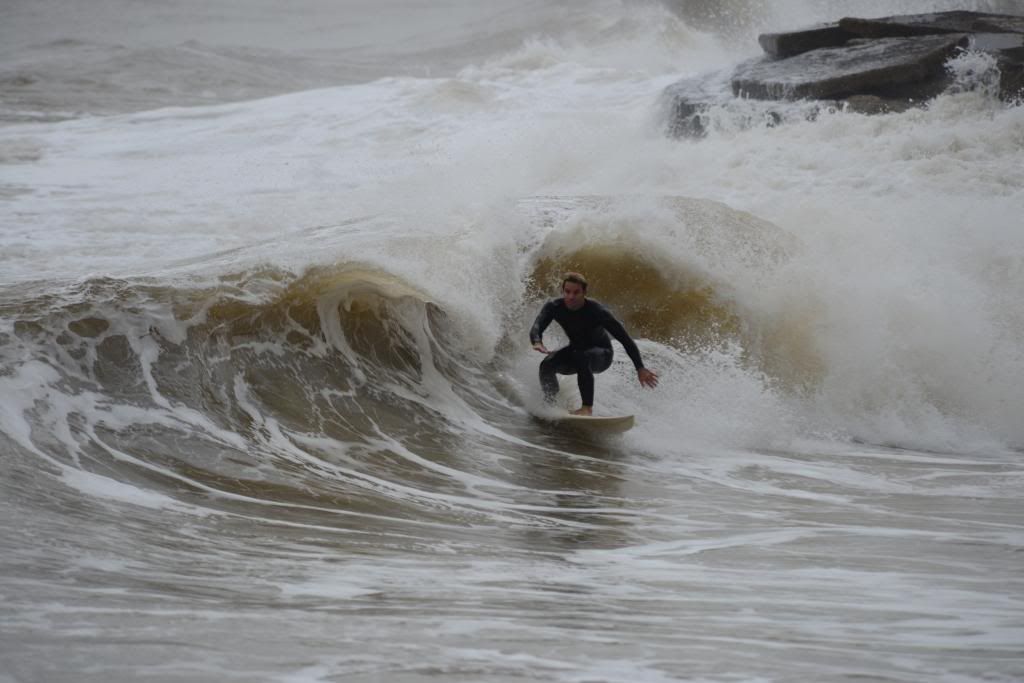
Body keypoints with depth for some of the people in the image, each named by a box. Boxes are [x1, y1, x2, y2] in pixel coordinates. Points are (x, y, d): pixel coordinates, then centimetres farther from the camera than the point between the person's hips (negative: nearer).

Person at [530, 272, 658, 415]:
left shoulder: (596, 311, -28)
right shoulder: (554, 307, -18)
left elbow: (624, 339, -25)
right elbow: (537, 327, -31)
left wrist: (640, 368, -29)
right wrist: (537, 343, -57)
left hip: (602, 354, -4)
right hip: (576, 349, 4)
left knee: (581, 358, -38)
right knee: (546, 365, -24)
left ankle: (587, 408, -35)